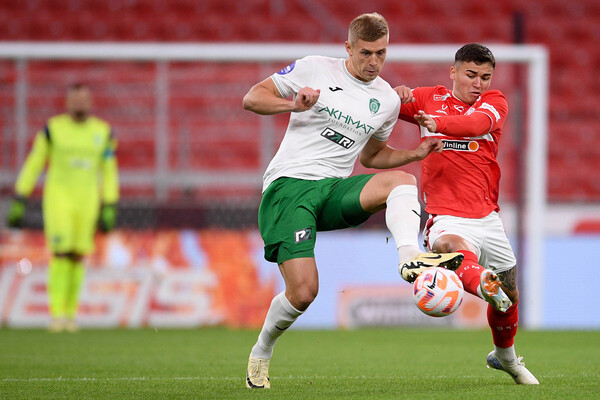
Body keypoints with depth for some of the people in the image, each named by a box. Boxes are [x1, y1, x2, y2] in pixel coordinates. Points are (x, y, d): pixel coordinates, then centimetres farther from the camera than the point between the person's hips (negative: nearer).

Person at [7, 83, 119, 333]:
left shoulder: (103, 132, 5)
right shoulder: (53, 129, -2)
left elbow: (109, 173, 11)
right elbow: (33, 165, 2)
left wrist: (109, 209, 5)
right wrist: (18, 202, -1)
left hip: (88, 199, 3)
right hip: (58, 195, -3)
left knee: (77, 256, 4)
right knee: (61, 253, -14)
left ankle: (71, 312, 16)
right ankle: (57, 314, -13)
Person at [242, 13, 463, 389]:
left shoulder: (388, 100, 13)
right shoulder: (315, 69, 1)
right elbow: (253, 97, 3)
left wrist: (416, 153, 12)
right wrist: (293, 104, -17)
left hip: (334, 189, 4)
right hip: (287, 187, -4)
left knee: (402, 180, -25)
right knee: (303, 292, -16)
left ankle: (411, 256, -47)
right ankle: (261, 353, 10)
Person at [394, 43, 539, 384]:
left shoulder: (495, 102, 3)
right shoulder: (428, 99, 6)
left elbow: (477, 124, -21)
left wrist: (438, 123, -42)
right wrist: (395, 97, -19)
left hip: (487, 218, 3)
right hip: (446, 216, -3)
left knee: (509, 296, 16)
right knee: (450, 245, -40)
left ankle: (505, 356, 41)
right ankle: (482, 285, -67)